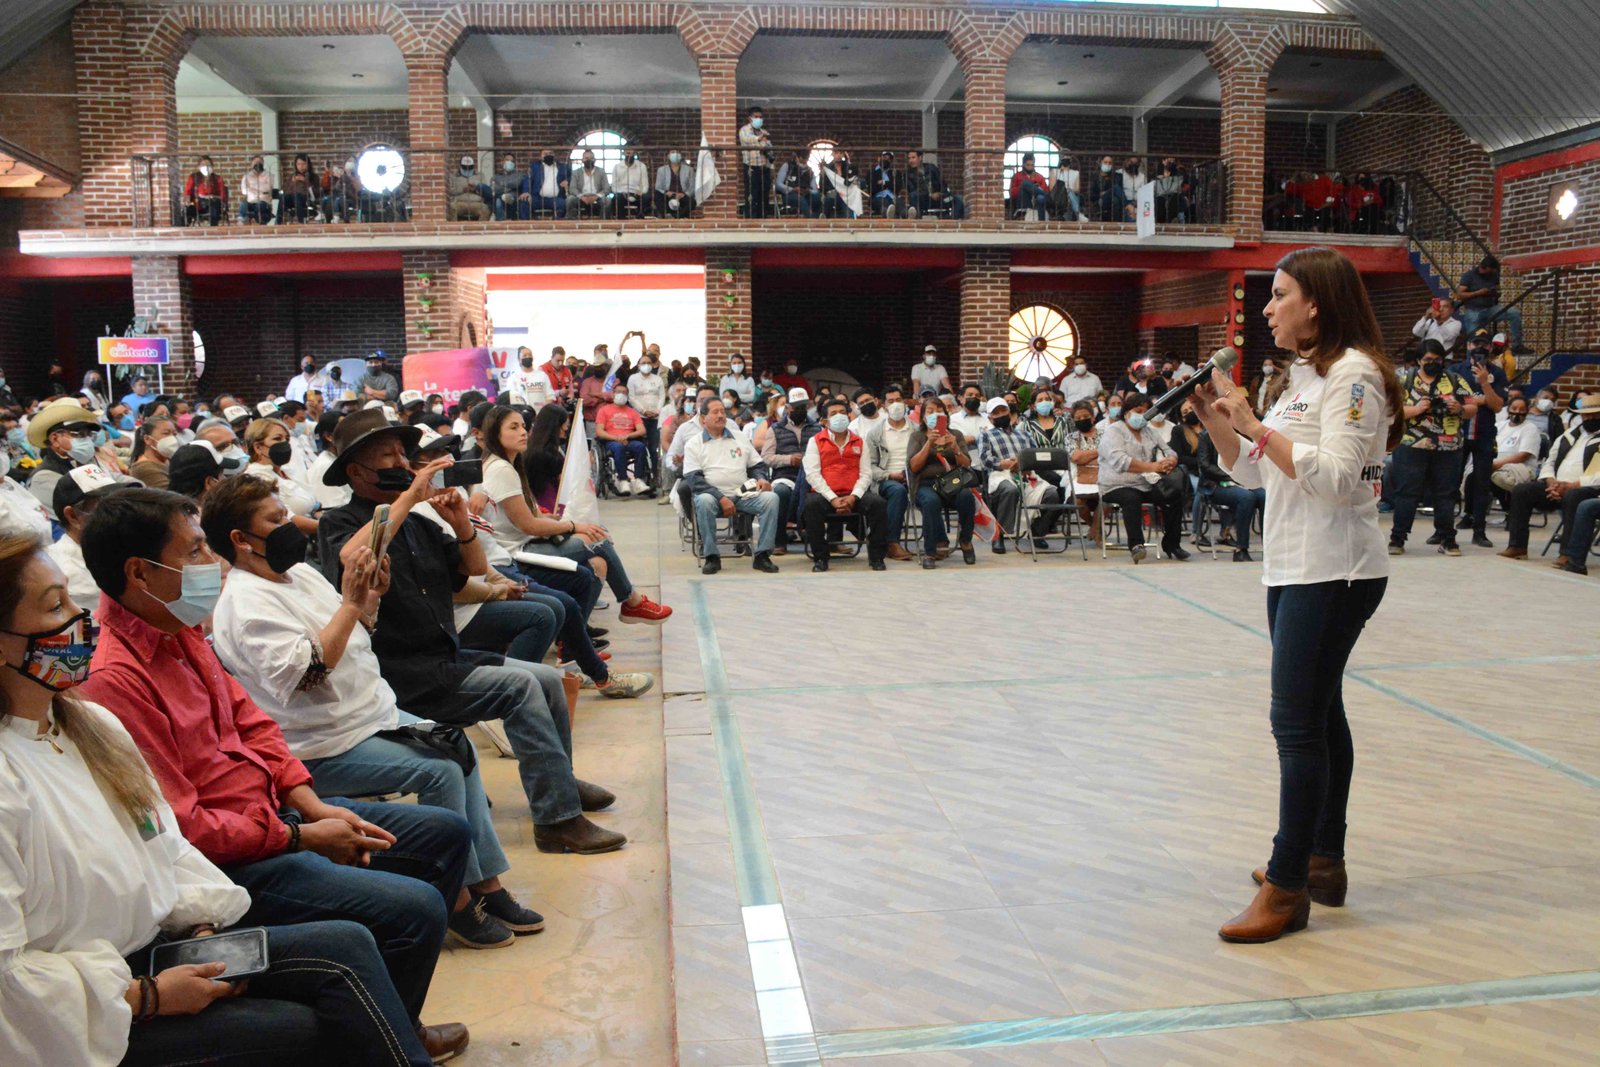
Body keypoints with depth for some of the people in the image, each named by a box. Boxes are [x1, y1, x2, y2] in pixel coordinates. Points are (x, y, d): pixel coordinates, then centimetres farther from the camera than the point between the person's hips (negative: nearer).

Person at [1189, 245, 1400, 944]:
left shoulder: (1353, 373, -12)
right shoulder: (1298, 376, 16)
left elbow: (1334, 476, -23)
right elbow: (1251, 473, 17)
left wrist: (1254, 423, -22)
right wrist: (1217, 418, 3)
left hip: (1335, 571, -9)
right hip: (1292, 568, 9)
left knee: (1297, 721, -9)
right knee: (1317, 714, 14)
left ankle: (1288, 887, -3)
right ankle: (1324, 862, 25)